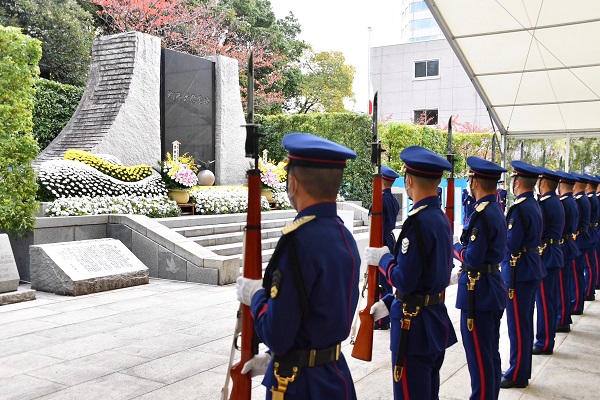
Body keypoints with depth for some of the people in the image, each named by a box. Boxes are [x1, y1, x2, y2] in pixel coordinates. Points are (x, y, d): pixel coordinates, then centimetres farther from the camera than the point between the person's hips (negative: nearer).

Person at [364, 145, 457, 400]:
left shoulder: (418, 222, -22)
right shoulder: (441, 218, 6)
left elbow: (404, 280, -23)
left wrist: (382, 259, -5)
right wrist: (389, 302, 13)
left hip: (415, 325, -9)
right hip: (436, 320, 9)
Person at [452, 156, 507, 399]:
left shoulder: (482, 214, -20)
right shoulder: (497, 210, 9)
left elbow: (473, 259, -22)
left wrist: (455, 248, -6)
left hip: (478, 293, -10)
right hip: (494, 288, 10)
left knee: (479, 359, 0)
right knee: (491, 355, 19)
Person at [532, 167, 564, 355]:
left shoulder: (544, 203, -18)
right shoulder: (557, 202, 13)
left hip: (545, 256, -10)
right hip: (554, 253, 10)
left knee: (544, 300, -4)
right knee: (550, 298, 16)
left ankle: (544, 343, 3)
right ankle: (548, 338, 26)